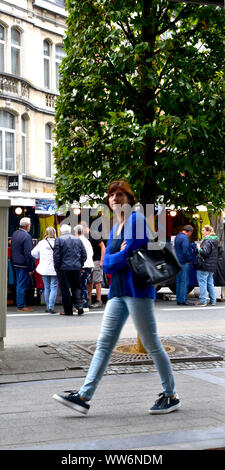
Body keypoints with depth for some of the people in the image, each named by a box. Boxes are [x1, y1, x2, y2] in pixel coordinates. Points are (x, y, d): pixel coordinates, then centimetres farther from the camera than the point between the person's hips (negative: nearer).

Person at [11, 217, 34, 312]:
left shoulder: (15, 234, 8)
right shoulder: (27, 236, -19)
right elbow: (28, 254, -21)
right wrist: (31, 268, -16)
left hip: (16, 264, 9)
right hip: (24, 265, -9)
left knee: (19, 285, 16)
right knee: (22, 285, -2)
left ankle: (21, 304, 24)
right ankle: (21, 306, 2)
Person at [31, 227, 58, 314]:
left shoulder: (41, 243, 0)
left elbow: (34, 253, 8)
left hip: (44, 269, 4)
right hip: (54, 269, -4)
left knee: (47, 288, 13)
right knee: (53, 288, 0)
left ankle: (47, 307, 18)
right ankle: (51, 307, -8)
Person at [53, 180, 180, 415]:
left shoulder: (136, 218, -6)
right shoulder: (114, 229, 19)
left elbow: (130, 253, -16)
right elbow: (106, 265, 11)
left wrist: (117, 259, 1)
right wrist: (122, 256, -6)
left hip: (137, 289, -8)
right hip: (118, 291, 8)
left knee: (152, 344, -1)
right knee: (104, 343, 3)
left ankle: (171, 396, 13)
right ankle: (84, 396, 1)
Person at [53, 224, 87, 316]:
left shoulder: (59, 240, -4)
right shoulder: (78, 239, 10)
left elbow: (56, 255, -9)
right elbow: (84, 254, 9)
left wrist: (56, 267, 0)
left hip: (64, 268, -4)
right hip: (76, 268, 4)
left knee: (65, 289, 2)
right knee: (76, 287, 13)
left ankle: (68, 310, 4)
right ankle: (79, 305, -4)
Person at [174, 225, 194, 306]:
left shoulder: (177, 237, 14)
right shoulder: (185, 238, -16)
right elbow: (185, 251, -23)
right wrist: (189, 259, -10)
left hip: (178, 262, 9)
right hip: (184, 263, -9)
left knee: (178, 281, 11)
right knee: (184, 282, -6)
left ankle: (178, 300, 15)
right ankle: (183, 300, -5)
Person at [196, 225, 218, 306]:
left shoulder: (208, 241, -16)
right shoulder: (214, 241, 15)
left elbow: (204, 253, -25)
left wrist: (199, 248, -9)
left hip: (204, 266, -10)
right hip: (212, 266, 10)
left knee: (202, 283, -5)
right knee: (210, 283, 15)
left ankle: (203, 301, -4)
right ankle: (213, 300, 19)